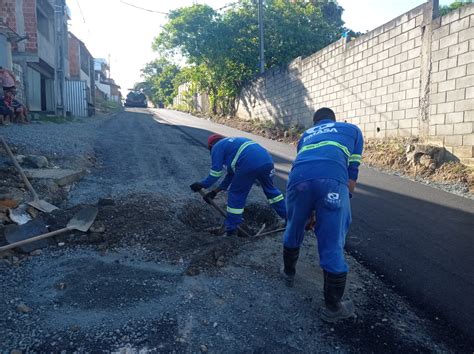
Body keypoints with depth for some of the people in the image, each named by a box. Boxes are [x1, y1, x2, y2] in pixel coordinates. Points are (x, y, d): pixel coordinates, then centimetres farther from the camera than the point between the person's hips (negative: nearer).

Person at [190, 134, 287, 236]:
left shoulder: (217, 147, 16)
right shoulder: (233, 143, 39)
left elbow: (216, 172, 8)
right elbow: (232, 172, 37)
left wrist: (202, 185, 21)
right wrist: (216, 191, 37)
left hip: (249, 165, -8)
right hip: (267, 161, 8)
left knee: (236, 194, 10)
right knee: (270, 189, 26)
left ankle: (231, 229, 19)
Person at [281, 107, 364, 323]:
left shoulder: (306, 135, 39)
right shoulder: (352, 130, 31)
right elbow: (351, 176, 19)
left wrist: (310, 213, 49)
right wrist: (342, 204, 28)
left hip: (298, 178, 3)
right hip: (332, 180, -3)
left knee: (294, 230, 28)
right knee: (333, 246, 9)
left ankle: (289, 273, 51)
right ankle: (333, 307, 24)